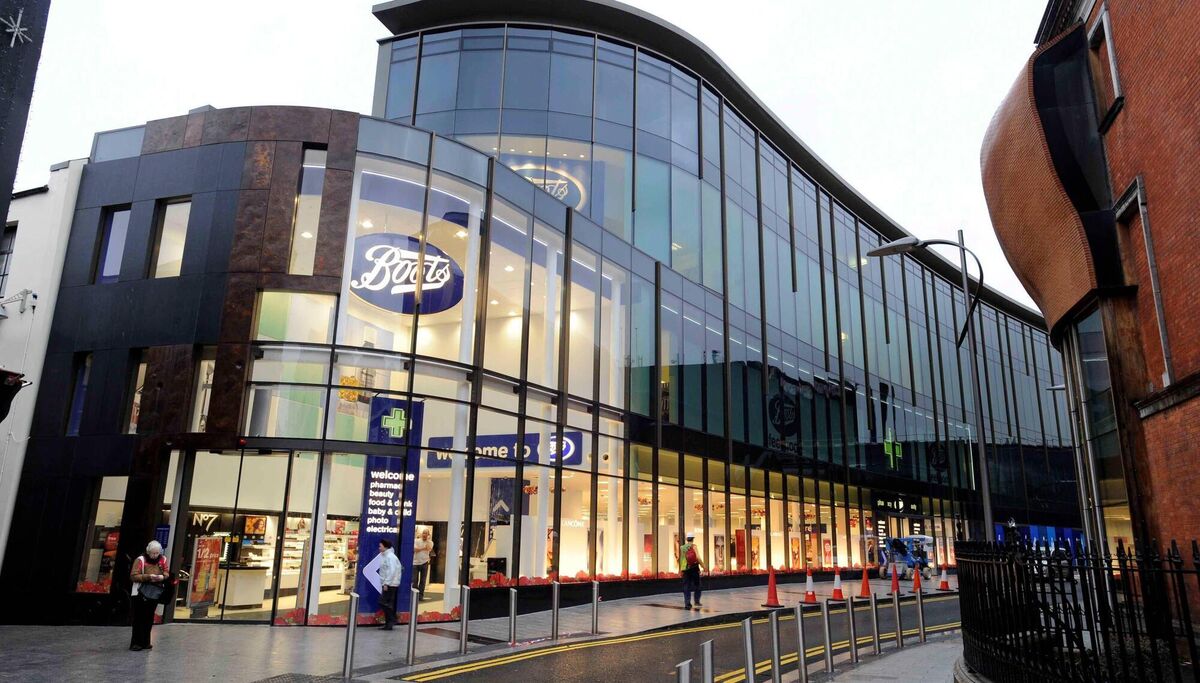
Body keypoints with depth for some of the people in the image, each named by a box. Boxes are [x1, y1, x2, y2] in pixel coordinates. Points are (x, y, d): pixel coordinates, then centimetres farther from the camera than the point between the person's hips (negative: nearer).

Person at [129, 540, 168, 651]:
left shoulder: (163, 560, 5)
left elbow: (166, 574, 11)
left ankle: (145, 642, 19)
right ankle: (136, 643, 4)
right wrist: (148, 577, -25)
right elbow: (133, 576, -13)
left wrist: (162, 577, -13)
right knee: (139, 619, -3)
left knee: (149, 619, 10)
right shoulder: (140, 560, -9)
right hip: (140, 594, -4)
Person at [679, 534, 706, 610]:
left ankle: (687, 604, 5)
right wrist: (703, 566, -8)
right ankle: (697, 602, 6)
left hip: (685, 569, 3)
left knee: (686, 587, 7)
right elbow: (698, 557, -16)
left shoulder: (682, 547, 4)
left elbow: (680, 559, 5)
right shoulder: (693, 546, -6)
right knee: (696, 586, 9)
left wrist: (681, 569, 13)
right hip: (694, 568, -3)